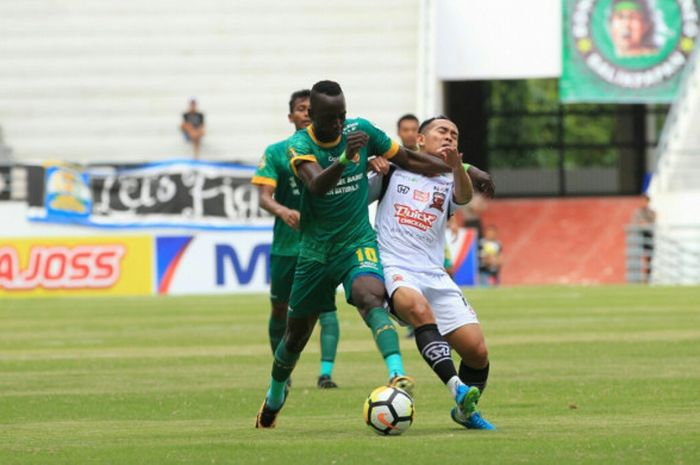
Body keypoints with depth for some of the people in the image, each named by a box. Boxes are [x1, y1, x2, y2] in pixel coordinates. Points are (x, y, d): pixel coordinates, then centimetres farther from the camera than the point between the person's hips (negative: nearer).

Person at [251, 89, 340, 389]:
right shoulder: (277, 153, 1)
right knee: (280, 308, 10)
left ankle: (326, 373, -22)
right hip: (287, 243, 1)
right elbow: (264, 196, -7)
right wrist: (282, 211, -30)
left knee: (325, 305, -16)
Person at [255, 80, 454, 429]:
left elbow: (409, 160, 8)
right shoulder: (300, 145, -15)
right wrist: (344, 159, -53)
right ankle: (275, 394, 43)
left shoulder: (361, 130, -6)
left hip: (358, 243, 0)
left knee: (371, 298, -33)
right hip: (316, 251, 0)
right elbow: (316, 185, -35)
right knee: (296, 334, 14)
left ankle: (397, 376, -50)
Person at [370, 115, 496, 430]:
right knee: (419, 308, -38)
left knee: (477, 351, -9)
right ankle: (457, 388, -51)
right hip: (394, 270, -3)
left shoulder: (448, 184, 18)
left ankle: (465, 410, 19)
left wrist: (456, 165, -27)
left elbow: (464, 197, -6)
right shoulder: (394, 171, 15)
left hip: (434, 275, 3)